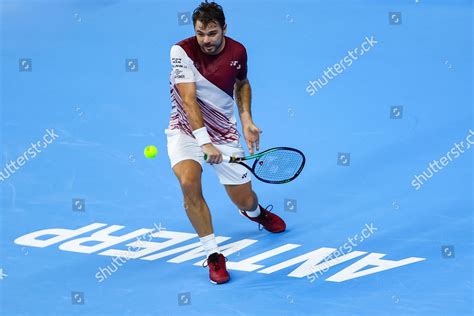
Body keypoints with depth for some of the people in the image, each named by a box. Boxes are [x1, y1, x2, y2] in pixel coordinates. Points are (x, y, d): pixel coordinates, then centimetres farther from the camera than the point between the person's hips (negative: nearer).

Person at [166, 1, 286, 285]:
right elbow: (189, 100, -26)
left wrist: (246, 119, 1)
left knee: (245, 201, 5)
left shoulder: (237, 51, -7)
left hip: (225, 132, 3)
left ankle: (255, 212, 48)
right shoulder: (182, 51, -19)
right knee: (189, 183, -30)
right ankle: (213, 255, -14)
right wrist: (204, 142, -35)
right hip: (186, 129, -3)